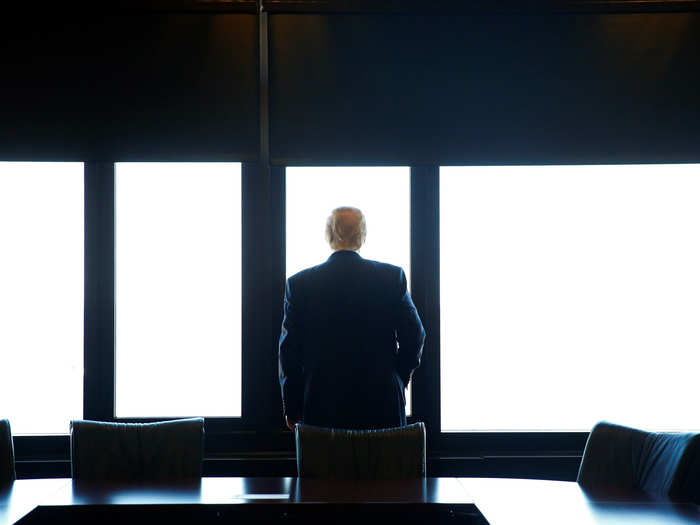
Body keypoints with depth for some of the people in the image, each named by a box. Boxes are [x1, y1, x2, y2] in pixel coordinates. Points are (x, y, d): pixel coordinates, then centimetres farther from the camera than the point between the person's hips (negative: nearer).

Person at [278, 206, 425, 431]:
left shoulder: (299, 283, -2)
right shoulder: (392, 277, -2)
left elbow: (289, 349, 0)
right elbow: (414, 335, 0)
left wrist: (291, 408, 8)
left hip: (321, 408, 0)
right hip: (382, 404, 0)